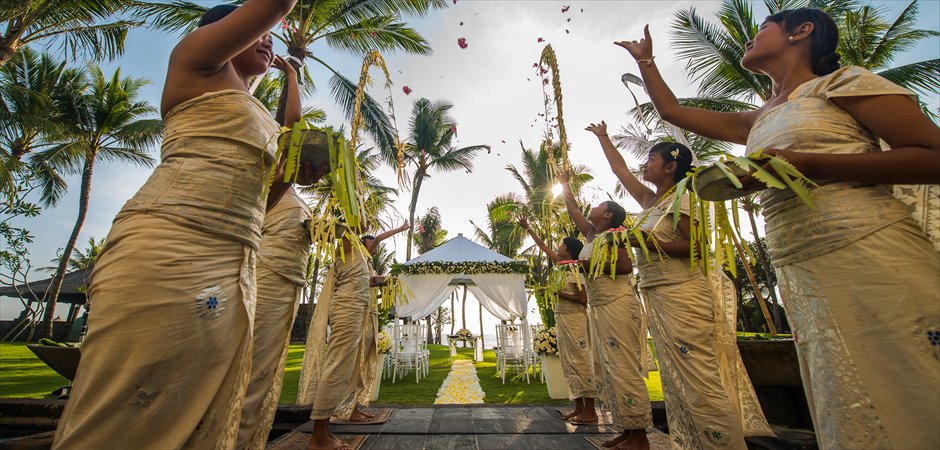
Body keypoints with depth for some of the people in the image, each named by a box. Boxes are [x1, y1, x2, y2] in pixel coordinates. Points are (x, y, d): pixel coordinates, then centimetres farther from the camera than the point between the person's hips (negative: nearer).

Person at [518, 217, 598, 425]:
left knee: (580, 362, -5)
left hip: (574, 318, -9)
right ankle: (579, 408, 18)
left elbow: (583, 299, -15)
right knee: (569, 364, 10)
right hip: (562, 318, 9)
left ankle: (590, 411, 2)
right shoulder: (562, 265, 12)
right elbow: (543, 247, 21)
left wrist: (559, 294, -19)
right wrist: (527, 229, 27)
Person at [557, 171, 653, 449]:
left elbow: (626, 266, -18)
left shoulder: (611, 235, -5)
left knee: (624, 369, -7)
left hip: (617, 305, -9)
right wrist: (564, 184, 37)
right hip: (597, 308, 9)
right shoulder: (591, 234, 18)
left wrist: (591, 264, -15)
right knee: (608, 371, 9)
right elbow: (572, 209, 28)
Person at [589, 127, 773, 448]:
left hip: (683, 296, -8)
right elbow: (619, 169, 23)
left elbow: (697, 245, -16)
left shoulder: (681, 198, -7)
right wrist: (602, 138, 31)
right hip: (656, 297, 8)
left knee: (700, 380, -5)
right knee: (676, 380, 14)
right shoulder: (649, 200, 15)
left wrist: (649, 243, -22)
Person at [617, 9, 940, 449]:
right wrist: (644, 59, 37)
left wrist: (807, 163, -16)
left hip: (871, 259, -5)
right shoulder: (757, 122, 23)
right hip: (798, 275, 6)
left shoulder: (840, 82, 4)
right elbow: (672, 111, 29)